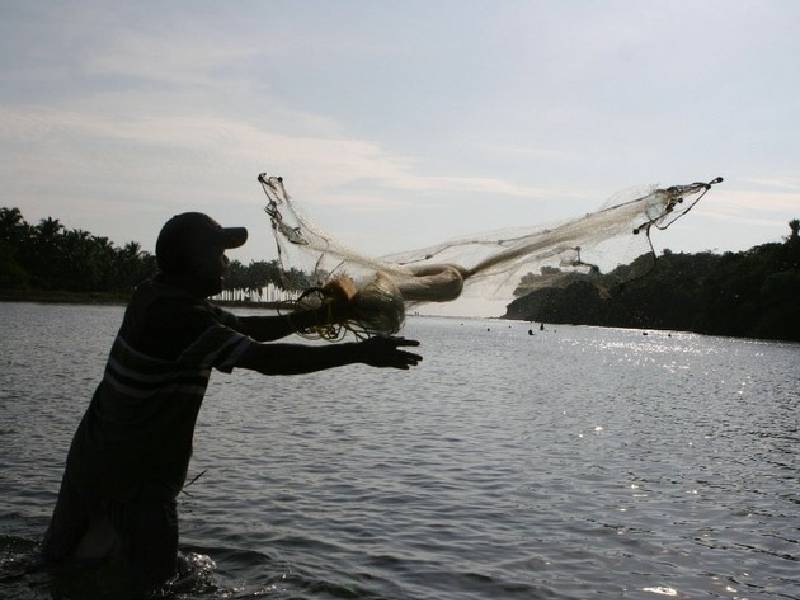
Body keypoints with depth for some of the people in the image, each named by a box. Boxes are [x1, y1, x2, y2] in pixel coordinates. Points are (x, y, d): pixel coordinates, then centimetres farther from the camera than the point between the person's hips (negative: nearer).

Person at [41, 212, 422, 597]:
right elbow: (266, 359, -31)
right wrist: (361, 352, -27)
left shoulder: (159, 296, 5)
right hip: (132, 475, -10)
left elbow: (244, 328, 11)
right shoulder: (176, 314, -27)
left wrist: (322, 315, 5)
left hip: (96, 456, 10)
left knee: (61, 560, 22)